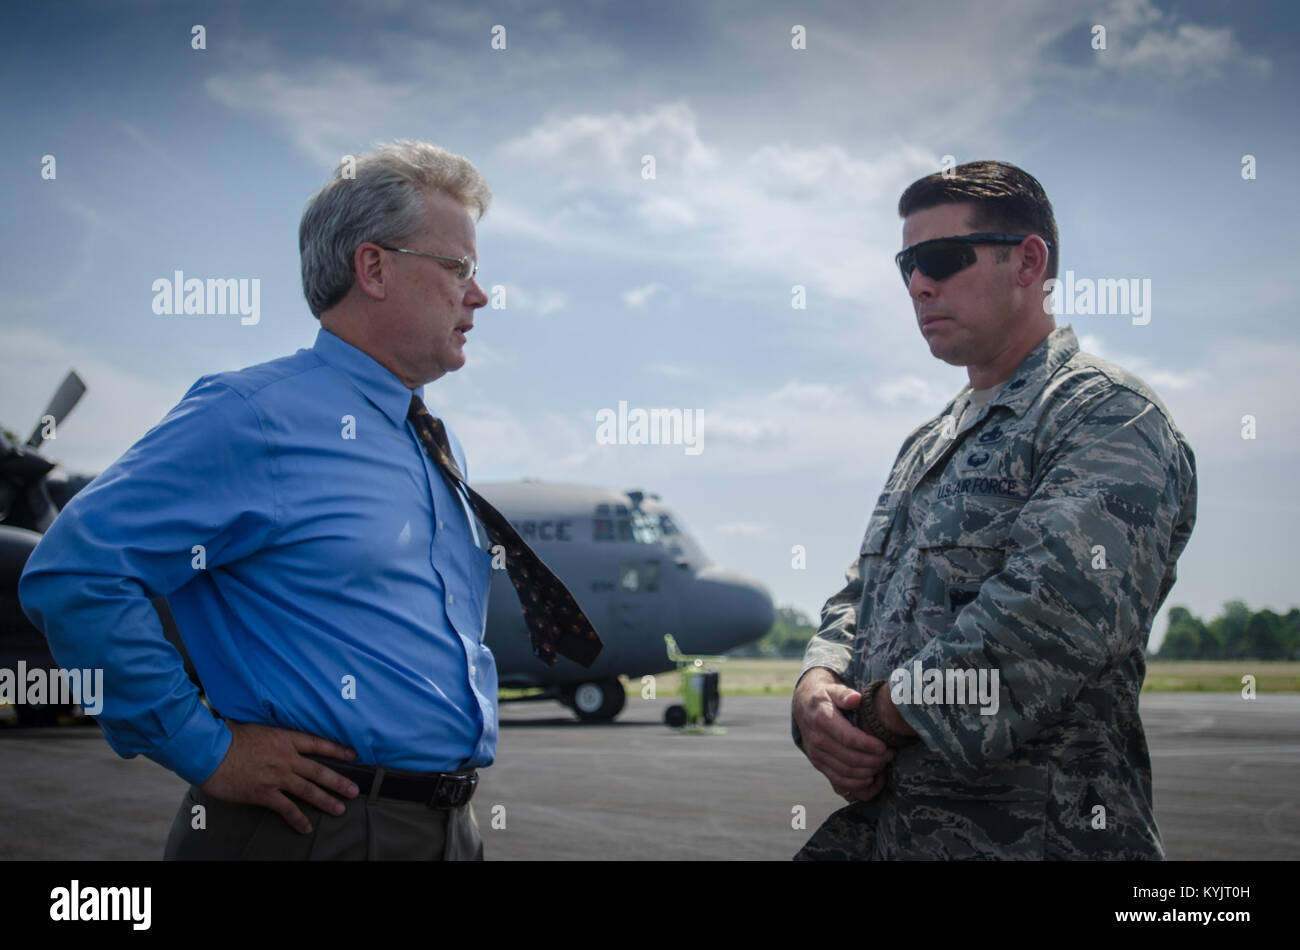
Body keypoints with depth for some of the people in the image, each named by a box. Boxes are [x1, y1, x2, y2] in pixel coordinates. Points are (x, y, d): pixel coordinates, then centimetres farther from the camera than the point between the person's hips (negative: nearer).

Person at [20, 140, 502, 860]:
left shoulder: (445, 448, 15)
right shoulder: (255, 416, -12)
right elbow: (71, 573, -21)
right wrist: (207, 752, -17)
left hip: (454, 828, 8)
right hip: (313, 825, -8)